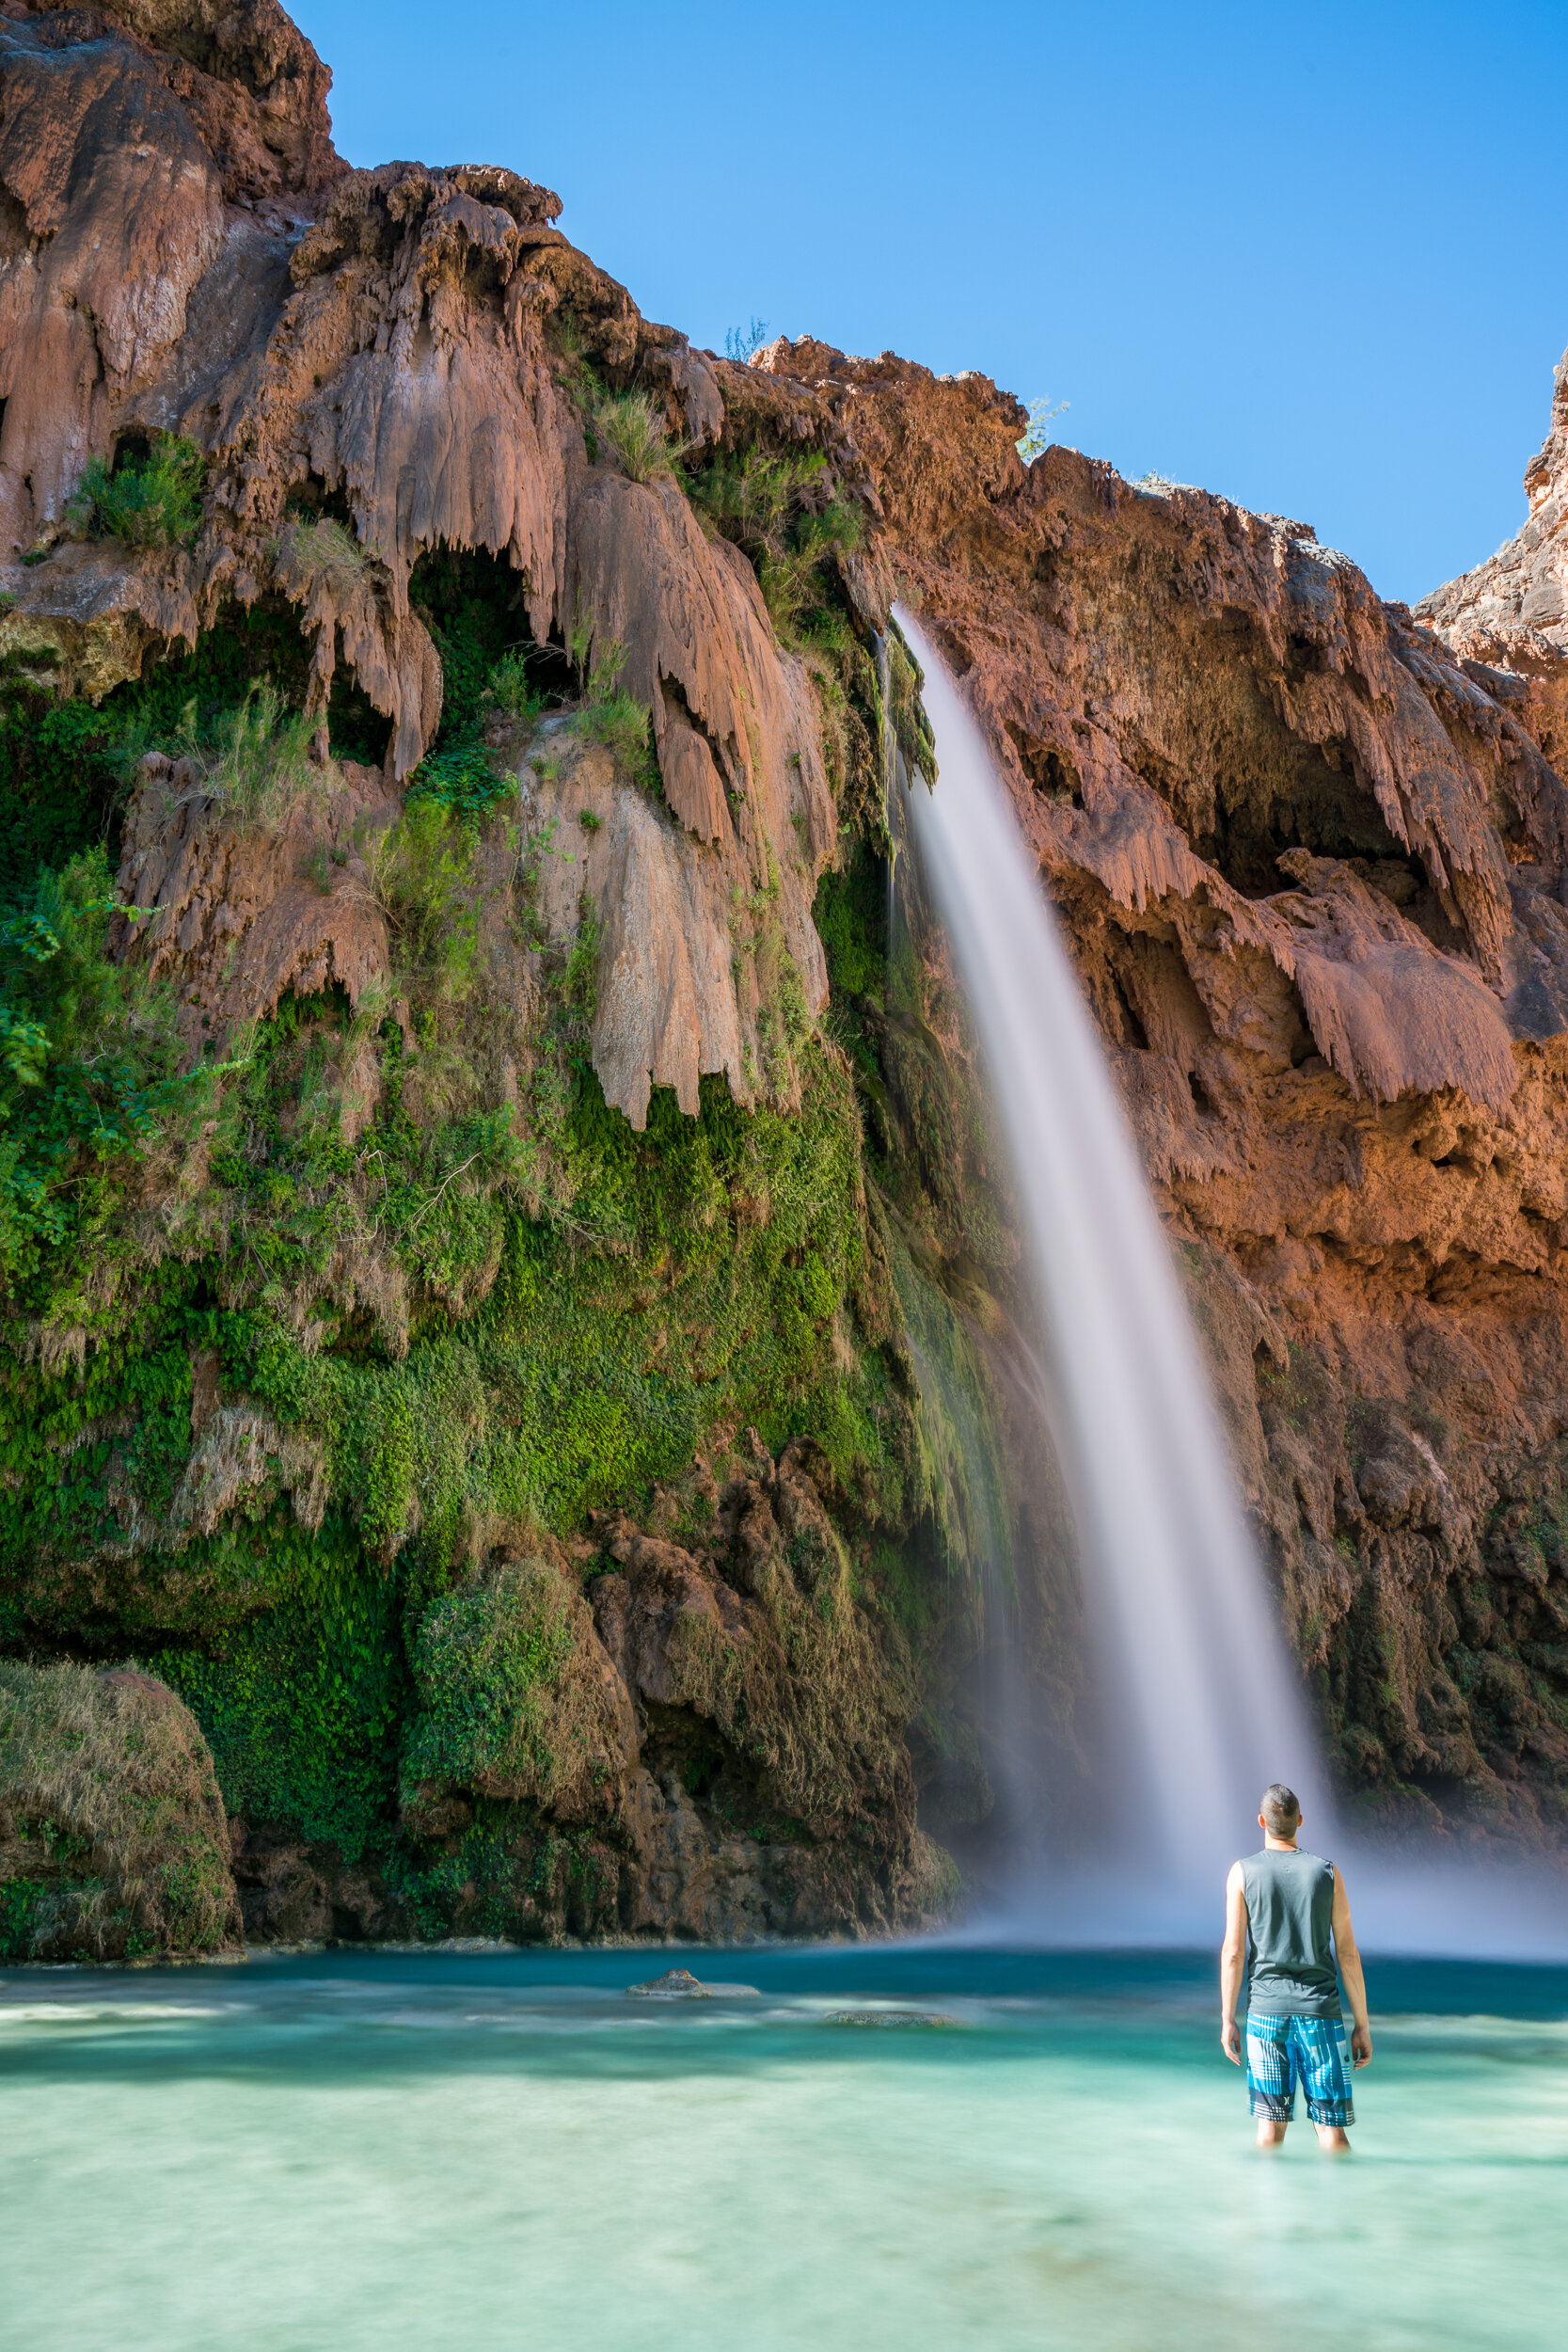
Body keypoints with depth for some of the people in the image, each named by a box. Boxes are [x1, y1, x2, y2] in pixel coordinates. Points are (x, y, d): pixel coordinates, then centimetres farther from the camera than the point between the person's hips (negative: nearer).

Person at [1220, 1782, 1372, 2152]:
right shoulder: (1327, 1873, 1)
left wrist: (1227, 2020, 3)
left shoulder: (1243, 1872, -1)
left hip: (1265, 2011, 0)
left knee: (1270, 2125, 7)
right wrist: (1362, 2024, 9)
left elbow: (1233, 1952, -3)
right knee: (1332, 2129, 6)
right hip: (1320, 2011, 0)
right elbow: (1347, 1953, 1)